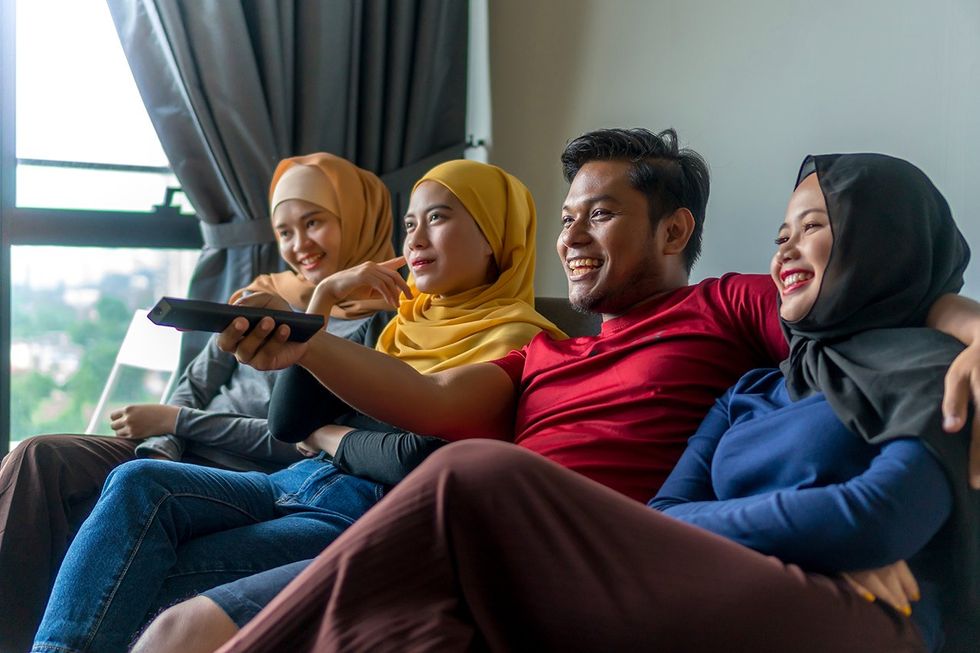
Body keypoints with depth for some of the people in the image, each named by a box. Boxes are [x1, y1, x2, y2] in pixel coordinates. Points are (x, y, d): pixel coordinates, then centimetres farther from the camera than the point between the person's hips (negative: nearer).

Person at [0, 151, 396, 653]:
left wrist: (176, 421, -9)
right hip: (174, 454, 6)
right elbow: (194, 385, 12)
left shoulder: (385, 322, -4)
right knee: (41, 459, -20)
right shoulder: (267, 296, 17)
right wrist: (161, 454, -9)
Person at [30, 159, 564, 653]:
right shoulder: (409, 317, 22)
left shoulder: (518, 337, -1)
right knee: (140, 483, -21)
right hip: (300, 482, 7)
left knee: (147, 585, -22)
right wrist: (324, 295, 7)